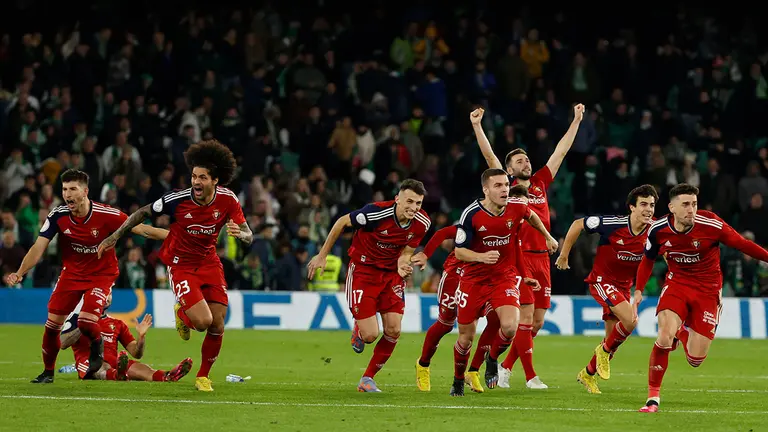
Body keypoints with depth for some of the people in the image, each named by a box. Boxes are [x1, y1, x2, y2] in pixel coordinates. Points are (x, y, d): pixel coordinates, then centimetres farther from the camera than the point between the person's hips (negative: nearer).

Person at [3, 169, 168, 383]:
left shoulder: (106, 215, -24)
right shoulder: (58, 215, -15)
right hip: (72, 273, 3)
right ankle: (48, 372, 22)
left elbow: (141, 229, -21)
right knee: (52, 324, -1)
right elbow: (39, 247, -14)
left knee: (86, 322, -22)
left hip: (102, 274, -3)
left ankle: (97, 349, 15)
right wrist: (20, 273, -27)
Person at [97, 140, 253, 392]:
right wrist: (115, 237, -7)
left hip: (209, 263, 4)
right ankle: (181, 313, 19)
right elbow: (143, 213, -6)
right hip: (181, 264, -4)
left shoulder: (228, 200, -13)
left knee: (217, 325, -1)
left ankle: (203, 376, 23)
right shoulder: (177, 200, -22)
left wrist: (240, 233, -33)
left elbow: (248, 237, -9)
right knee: (202, 321, -20)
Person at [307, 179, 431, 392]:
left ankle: (367, 379, 14)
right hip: (363, 270, -5)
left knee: (393, 331, -5)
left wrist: (404, 265, -27)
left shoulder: (422, 223, -12)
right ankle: (358, 329, 28)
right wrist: (322, 255, -7)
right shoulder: (376, 213, -28)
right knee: (370, 335, -11)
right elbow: (342, 222, -12)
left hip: (391, 273, 5)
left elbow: (406, 253, -1)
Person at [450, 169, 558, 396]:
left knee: (509, 326, -23)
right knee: (466, 337, 3)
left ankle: (493, 359, 10)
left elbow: (531, 216, 16)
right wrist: (482, 257, -32)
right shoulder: (471, 214, -18)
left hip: (505, 277, 1)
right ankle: (458, 380, 31)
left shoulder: (516, 207, -10)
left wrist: (548, 237, 27)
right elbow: (459, 251, -14)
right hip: (474, 279, -1)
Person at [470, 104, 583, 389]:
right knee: (526, 317, -9)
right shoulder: (507, 186, 3)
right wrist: (477, 126, -12)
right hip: (519, 257, -6)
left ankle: (506, 366, 21)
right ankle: (530, 376, -6)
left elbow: (561, 151, 21)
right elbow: (489, 156, -4)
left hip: (542, 258, 6)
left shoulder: (540, 183, 16)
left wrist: (577, 120, 23)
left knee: (537, 321, 6)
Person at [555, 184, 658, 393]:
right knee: (630, 320, -26)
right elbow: (578, 225, -9)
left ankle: (588, 374, 33)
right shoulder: (612, 224, -22)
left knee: (612, 340, 10)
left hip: (624, 285, 5)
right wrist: (563, 255, -2)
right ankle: (605, 351, 0)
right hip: (601, 280, -5)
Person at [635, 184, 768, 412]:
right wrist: (638, 291, 3)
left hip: (708, 290, -1)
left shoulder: (711, 224, -21)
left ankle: (682, 333, 35)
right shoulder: (658, 230, -10)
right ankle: (653, 396, -9)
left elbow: (741, 244, -10)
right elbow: (648, 260, 9)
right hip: (676, 284, 1)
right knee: (664, 336, -24)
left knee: (695, 360, -2)